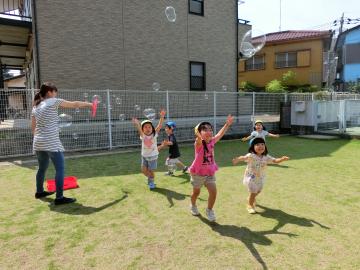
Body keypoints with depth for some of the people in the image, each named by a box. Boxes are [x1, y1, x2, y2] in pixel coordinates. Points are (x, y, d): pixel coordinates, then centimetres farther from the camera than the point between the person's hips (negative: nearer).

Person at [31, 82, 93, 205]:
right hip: (51, 143, -8)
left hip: (38, 143, 9)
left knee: (42, 168, 22)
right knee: (60, 169, -5)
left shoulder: (35, 107, 14)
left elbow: (33, 127, 17)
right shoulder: (53, 102, -6)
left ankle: (39, 192, 37)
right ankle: (59, 198, -6)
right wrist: (89, 104, 11)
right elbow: (74, 104, 0)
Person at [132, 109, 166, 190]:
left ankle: (151, 182, 30)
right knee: (144, 170, 6)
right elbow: (139, 129, -31)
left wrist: (162, 117, -40)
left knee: (150, 171, 4)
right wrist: (137, 124, -51)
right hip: (144, 156, 2)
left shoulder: (154, 134, -14)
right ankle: (150, 178, 37)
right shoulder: (142, 135, -11)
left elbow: (159, 126, -26)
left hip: (153, 156, -2)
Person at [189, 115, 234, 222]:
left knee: (213, 192, -7)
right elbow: (199, 139, -47)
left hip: (210, 173, 4)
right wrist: (198, 133, -70)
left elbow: (220, 134, 11)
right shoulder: (199, 143, -23)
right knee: (196, 192, 16)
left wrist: (227, 124, 17)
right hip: (198, 173, -4)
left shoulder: (212, 141, -5)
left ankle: (209, 210, 19)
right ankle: (193, 206, 47)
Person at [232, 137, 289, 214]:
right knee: (253, 192, -4)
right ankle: (250, 205, 23)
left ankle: (250, 199, 54)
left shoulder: (266, 157, -7)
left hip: (260, 178, 6)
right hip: (251, 177, -6)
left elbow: (275, 160, -8)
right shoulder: (251, 156, -25)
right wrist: (237, 159, -66)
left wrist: (282, 159, -28)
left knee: (258, 191, 21)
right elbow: (244, 157, -43)